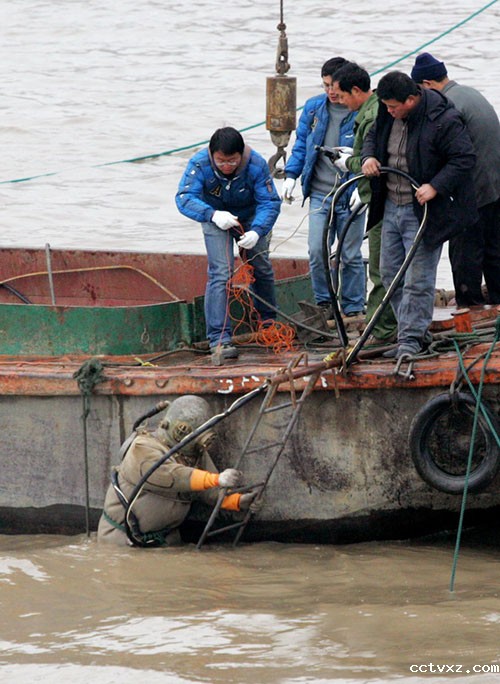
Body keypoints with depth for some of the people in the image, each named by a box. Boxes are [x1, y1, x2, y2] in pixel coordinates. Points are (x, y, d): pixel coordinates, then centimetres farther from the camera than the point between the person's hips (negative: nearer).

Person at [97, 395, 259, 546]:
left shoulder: (198, 453, 3)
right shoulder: (143, 449, -22)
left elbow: (211, 492, -5)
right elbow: (173, 476, -39)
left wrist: (239, 501, -27)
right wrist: (217, 479, -51)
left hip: (165, 536, 6)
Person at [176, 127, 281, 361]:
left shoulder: (256, 164, -29)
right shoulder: (200, 164, -31)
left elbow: (270, 202, -25)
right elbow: (184, 198, -34)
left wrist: (257, 231, -43)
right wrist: (213, 214, -50)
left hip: (249, 219, 2)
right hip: (215, 219, -2)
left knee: (262, 268, 12)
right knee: (221, 273, -16)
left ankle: (269, 322, 38)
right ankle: (219, 339, -18)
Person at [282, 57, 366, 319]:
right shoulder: (314, 107, 6)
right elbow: (301, 143, 17)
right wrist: (291, 175, 8)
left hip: (351, 197, -3)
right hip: (320, 194, 3)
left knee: (350, 255, 5)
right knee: (317, 252, -6)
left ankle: (353, 309, 16)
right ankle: (324, 302, 11)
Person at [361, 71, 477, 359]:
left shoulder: (443, 120, -18)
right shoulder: (388, 114, 4)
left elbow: (465, 158, -16)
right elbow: (373, 136, 23)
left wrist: (435, 187, -24)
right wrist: (369, 156, 0)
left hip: (424, 212, -8)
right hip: (392, 207, 8)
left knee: (418, 279, -8)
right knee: (390, 273, 11)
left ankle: (412, 338, -4)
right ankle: (419, 331, 21)